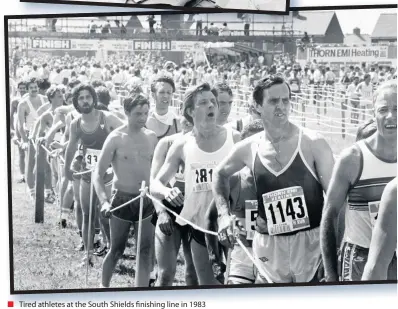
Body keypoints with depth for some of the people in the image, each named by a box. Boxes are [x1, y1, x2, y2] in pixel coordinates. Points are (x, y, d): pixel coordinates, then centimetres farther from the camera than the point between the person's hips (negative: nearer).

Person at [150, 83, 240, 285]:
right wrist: (166, 192, -25)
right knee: (207, 283, 14)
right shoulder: (182, 146, -2)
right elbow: (155, 184, -1)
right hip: (200, 227, 1)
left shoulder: (234, 139, -4)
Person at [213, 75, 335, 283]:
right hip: (268, 248, 2)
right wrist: (224, 214, 8)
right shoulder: (248, 149, 1)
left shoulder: (313, 144, -7)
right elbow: (220, 174, 21)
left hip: (311, 243, -2)